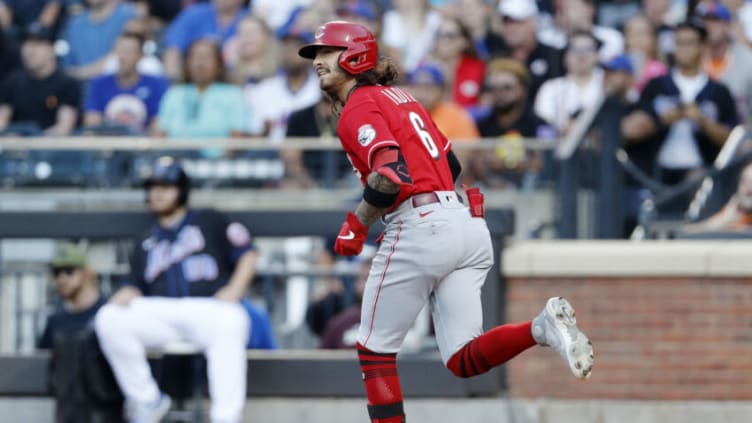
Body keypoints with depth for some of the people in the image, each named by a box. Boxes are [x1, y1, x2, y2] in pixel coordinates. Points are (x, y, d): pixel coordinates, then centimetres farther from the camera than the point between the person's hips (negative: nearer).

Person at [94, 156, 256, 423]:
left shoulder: (210, 222, 17)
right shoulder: (145, 245, 28)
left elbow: (247, 254, 10)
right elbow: (136, 286, 19)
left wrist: (234, 289, -9)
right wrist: (124, 297, -6)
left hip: (209, 308, -4)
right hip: (161, 311, 4)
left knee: (230, 322, -41)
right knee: (109, 319, -24)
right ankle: (146, 400, -13)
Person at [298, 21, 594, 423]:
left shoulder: (358, 108, -4)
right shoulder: (400, 98, 24)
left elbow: (391, 172, -20)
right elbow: (450, 164, 27)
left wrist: (356, 224, -10)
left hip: (418, 226, -8)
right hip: (468, 225, 8)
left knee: (375, 350, 6)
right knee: (463, 359, 3)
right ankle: (543, 327, -20)